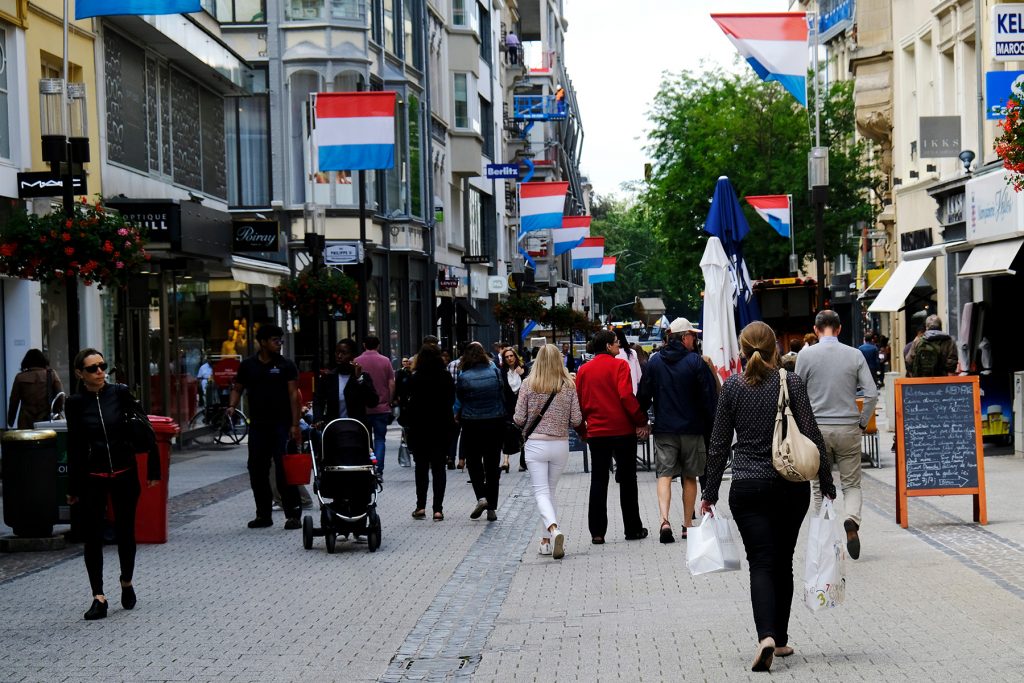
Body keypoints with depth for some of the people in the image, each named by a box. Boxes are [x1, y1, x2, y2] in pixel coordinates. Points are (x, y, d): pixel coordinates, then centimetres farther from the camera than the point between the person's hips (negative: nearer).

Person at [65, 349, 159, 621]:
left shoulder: (120, 393, -4)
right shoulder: (76, 403, -3)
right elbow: (74, 447, 1)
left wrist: (153, 468, -3)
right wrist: (72, 488, 2)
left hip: (124, 474, 0)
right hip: (92, 478, 0)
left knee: (125, 532, 10)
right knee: (93, 537, -1)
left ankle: (127, 583, 33)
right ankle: (98, 597, 3)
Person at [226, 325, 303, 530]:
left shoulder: (286, 366, 1)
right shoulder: (248, 365, 10)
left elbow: (293, 395, -3)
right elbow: (237, 389, 17)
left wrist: (295, 424, -11)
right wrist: (232, 406, -4)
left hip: (281, 425, -3)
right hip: (257, 426, 4)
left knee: (284, 470, -8)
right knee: (257, 471, 5)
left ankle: (292, 514, -4)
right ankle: (263, 514, 16)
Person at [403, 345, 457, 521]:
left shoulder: (415, 379, -10)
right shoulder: (446, 377, -2)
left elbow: (410, 404, -10)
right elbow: (452, 401, 4)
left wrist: (406, 423, 1)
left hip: (420, 428, -2)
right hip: (442, 428, 2)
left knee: (421, 467, 9)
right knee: (439, 468, 6)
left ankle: (421, 507, 5)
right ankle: (438, 509, 2)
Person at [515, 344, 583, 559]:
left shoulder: (529, 385, -6)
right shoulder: (568, 386, -2)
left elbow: (519, 419, -5)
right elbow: (576, 420, -1)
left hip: (535, 444, -2)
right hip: (561, 445, 2)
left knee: (541, 492, -2)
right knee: (550, 491, 16)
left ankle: (553, 529, -27)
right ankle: (546, 540, 16)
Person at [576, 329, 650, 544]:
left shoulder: (584, 370, 5)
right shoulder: (619, 365, -9)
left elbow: (580, 402, 7)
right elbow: (626, 396, -17)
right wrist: (641, 421, -11)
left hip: (596, 431, 4)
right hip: (622, 430, -4)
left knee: (598, 481, 7)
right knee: (627, 479, 7)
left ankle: (597, 532, 4)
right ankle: (633, 529, 12)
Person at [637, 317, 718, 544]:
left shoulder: (654, 362, 2)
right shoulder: (695, 362, -7)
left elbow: (643, 396, 6)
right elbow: (709, 397, -6)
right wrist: (711, 426, 3)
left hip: (664, 429, 1)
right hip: (692, 428, -1)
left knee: (664, 475, 0)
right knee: (689, 477, 10)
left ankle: (665, 520, -20)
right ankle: (687, 525, 14)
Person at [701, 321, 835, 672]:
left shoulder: (732, 386, -2)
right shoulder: (792, 383, -4)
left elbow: (719, 445, 2)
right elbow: (812, 437, -5)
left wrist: (710, 494, 9)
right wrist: (827, 485, 2)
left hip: (748, 488, -1)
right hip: (792, 487, 1)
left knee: (761, 563, -3)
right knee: (783, 562, 15)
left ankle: (766, 636, -24)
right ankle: (780, 639, 20)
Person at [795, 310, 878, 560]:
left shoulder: (806, 356, -3)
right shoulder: (855, 355, -1)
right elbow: (872, 393, -4)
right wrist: (862, 423, 8)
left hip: (817, 428, 0)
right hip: (848, 428, 0)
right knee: (851, 483, 8)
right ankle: (852, 519, -20)